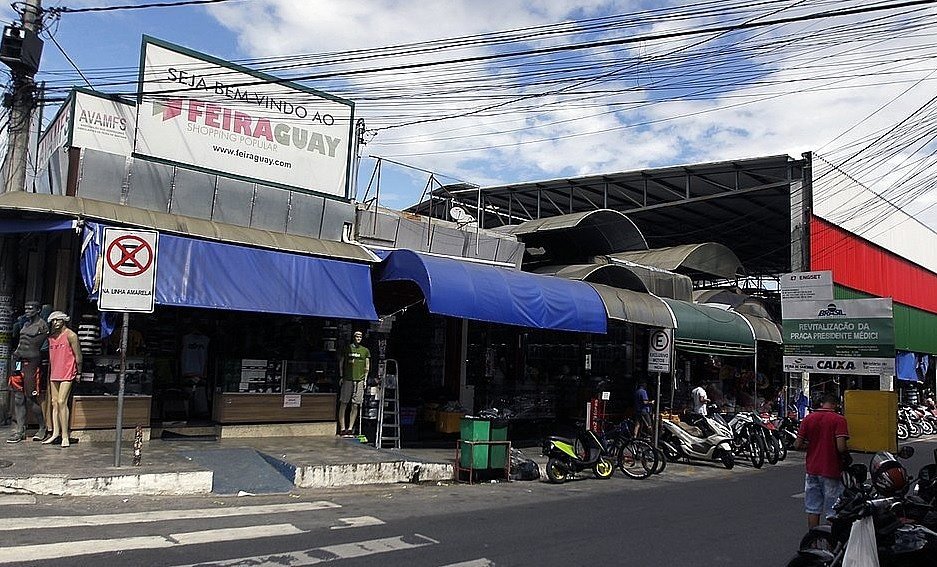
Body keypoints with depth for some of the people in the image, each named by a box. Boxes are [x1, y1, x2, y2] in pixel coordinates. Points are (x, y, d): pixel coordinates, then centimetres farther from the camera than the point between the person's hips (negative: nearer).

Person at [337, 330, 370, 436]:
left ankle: (350, 429, 6)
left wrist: (365, 379, 7)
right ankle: (342, 429, 1)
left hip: (360, 380, 2)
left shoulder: (365, 351, 12)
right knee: (343, 404, -3)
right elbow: (341, 363, 10)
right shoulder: (347, 349, 6)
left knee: (355, 406, 1)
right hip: (347, 379, -2)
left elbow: (367, 366, 15)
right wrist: (341, 376, 4)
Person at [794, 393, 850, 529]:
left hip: (812, 470, 4)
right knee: (832, 512, 5)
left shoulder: (808, 418, 2)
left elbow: (797, 445, -1)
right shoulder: (838, 419, -11)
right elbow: (841, 447, -20)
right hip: (831, 471, -4)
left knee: (813, 510, 11)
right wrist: (846, 456, 1)